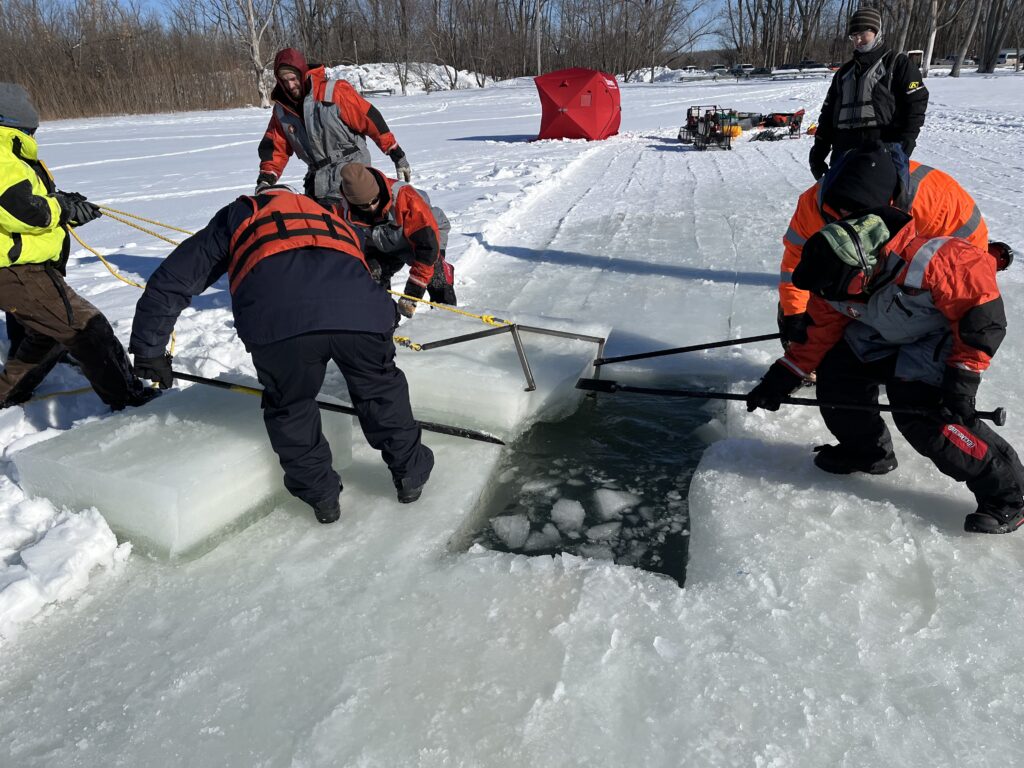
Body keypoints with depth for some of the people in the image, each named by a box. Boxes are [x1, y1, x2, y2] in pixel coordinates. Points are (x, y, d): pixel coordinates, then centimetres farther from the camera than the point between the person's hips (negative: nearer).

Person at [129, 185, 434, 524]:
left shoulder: (238, 215, 36)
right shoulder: (333, 218, 44)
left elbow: (171, 281, 31)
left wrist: (148, 350, 39)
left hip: (278, 321, -2)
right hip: (359, 311, 2)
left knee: (290, 407, 25)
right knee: (381, 386, 29)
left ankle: (321, 496, 33)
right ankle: (410, 474, 38)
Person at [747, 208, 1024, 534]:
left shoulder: (926, 264, -38)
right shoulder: (838, 280, -16)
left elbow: (982, 312, -29)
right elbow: (820, 332, -3)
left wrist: (963, 377, -30)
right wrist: (780, 379, -7)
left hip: (945, 334, -7)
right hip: (887, 335, 7)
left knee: (923, 415, -23)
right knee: (836, 369, -5)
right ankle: (867, 450, 19)